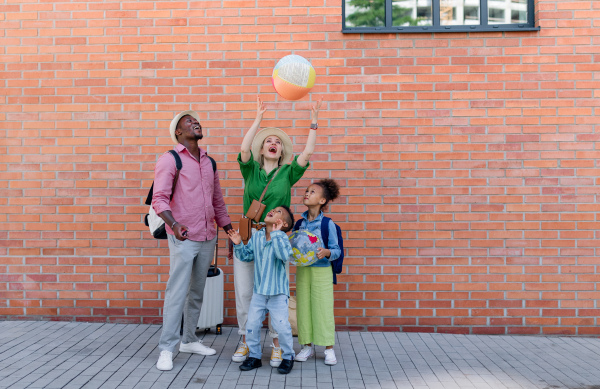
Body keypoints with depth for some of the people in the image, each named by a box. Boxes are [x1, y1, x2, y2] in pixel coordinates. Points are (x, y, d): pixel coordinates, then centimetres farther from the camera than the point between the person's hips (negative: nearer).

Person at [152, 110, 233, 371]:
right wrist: (174, 224, -29)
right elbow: (159, 199, -12)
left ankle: (189, 340, 25)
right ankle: (166, 349, 3)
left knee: (197, 292, 13)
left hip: (208, 238, 6)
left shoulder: (209, 162, 15)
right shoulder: (170, 160, -4)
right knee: (177, 293, -6)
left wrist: (231, 232, 15)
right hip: (183, 239, -6)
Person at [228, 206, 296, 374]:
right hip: (258, 291, 5)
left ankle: (288, 357, 19)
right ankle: (254, 356, 26)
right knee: (252, 325, 8)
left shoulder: (282, 238, -12)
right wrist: (238, 244, -3)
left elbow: (285, 255, -32)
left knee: (281, 326, -2)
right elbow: (247, 256, 13)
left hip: (278, 292, -5)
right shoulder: (256, 236, 4)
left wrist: (276, 234, -31)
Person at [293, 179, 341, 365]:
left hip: (322, 271, -4)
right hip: (302, 269, 4)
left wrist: (326, 252, -27)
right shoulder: (299, 223, 5)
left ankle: (329, 349, 14)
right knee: (303, 308, 8)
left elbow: (336, 250, -7)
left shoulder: (328, 224, -8)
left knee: (324, 308, 0)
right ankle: (307, 346, 22)